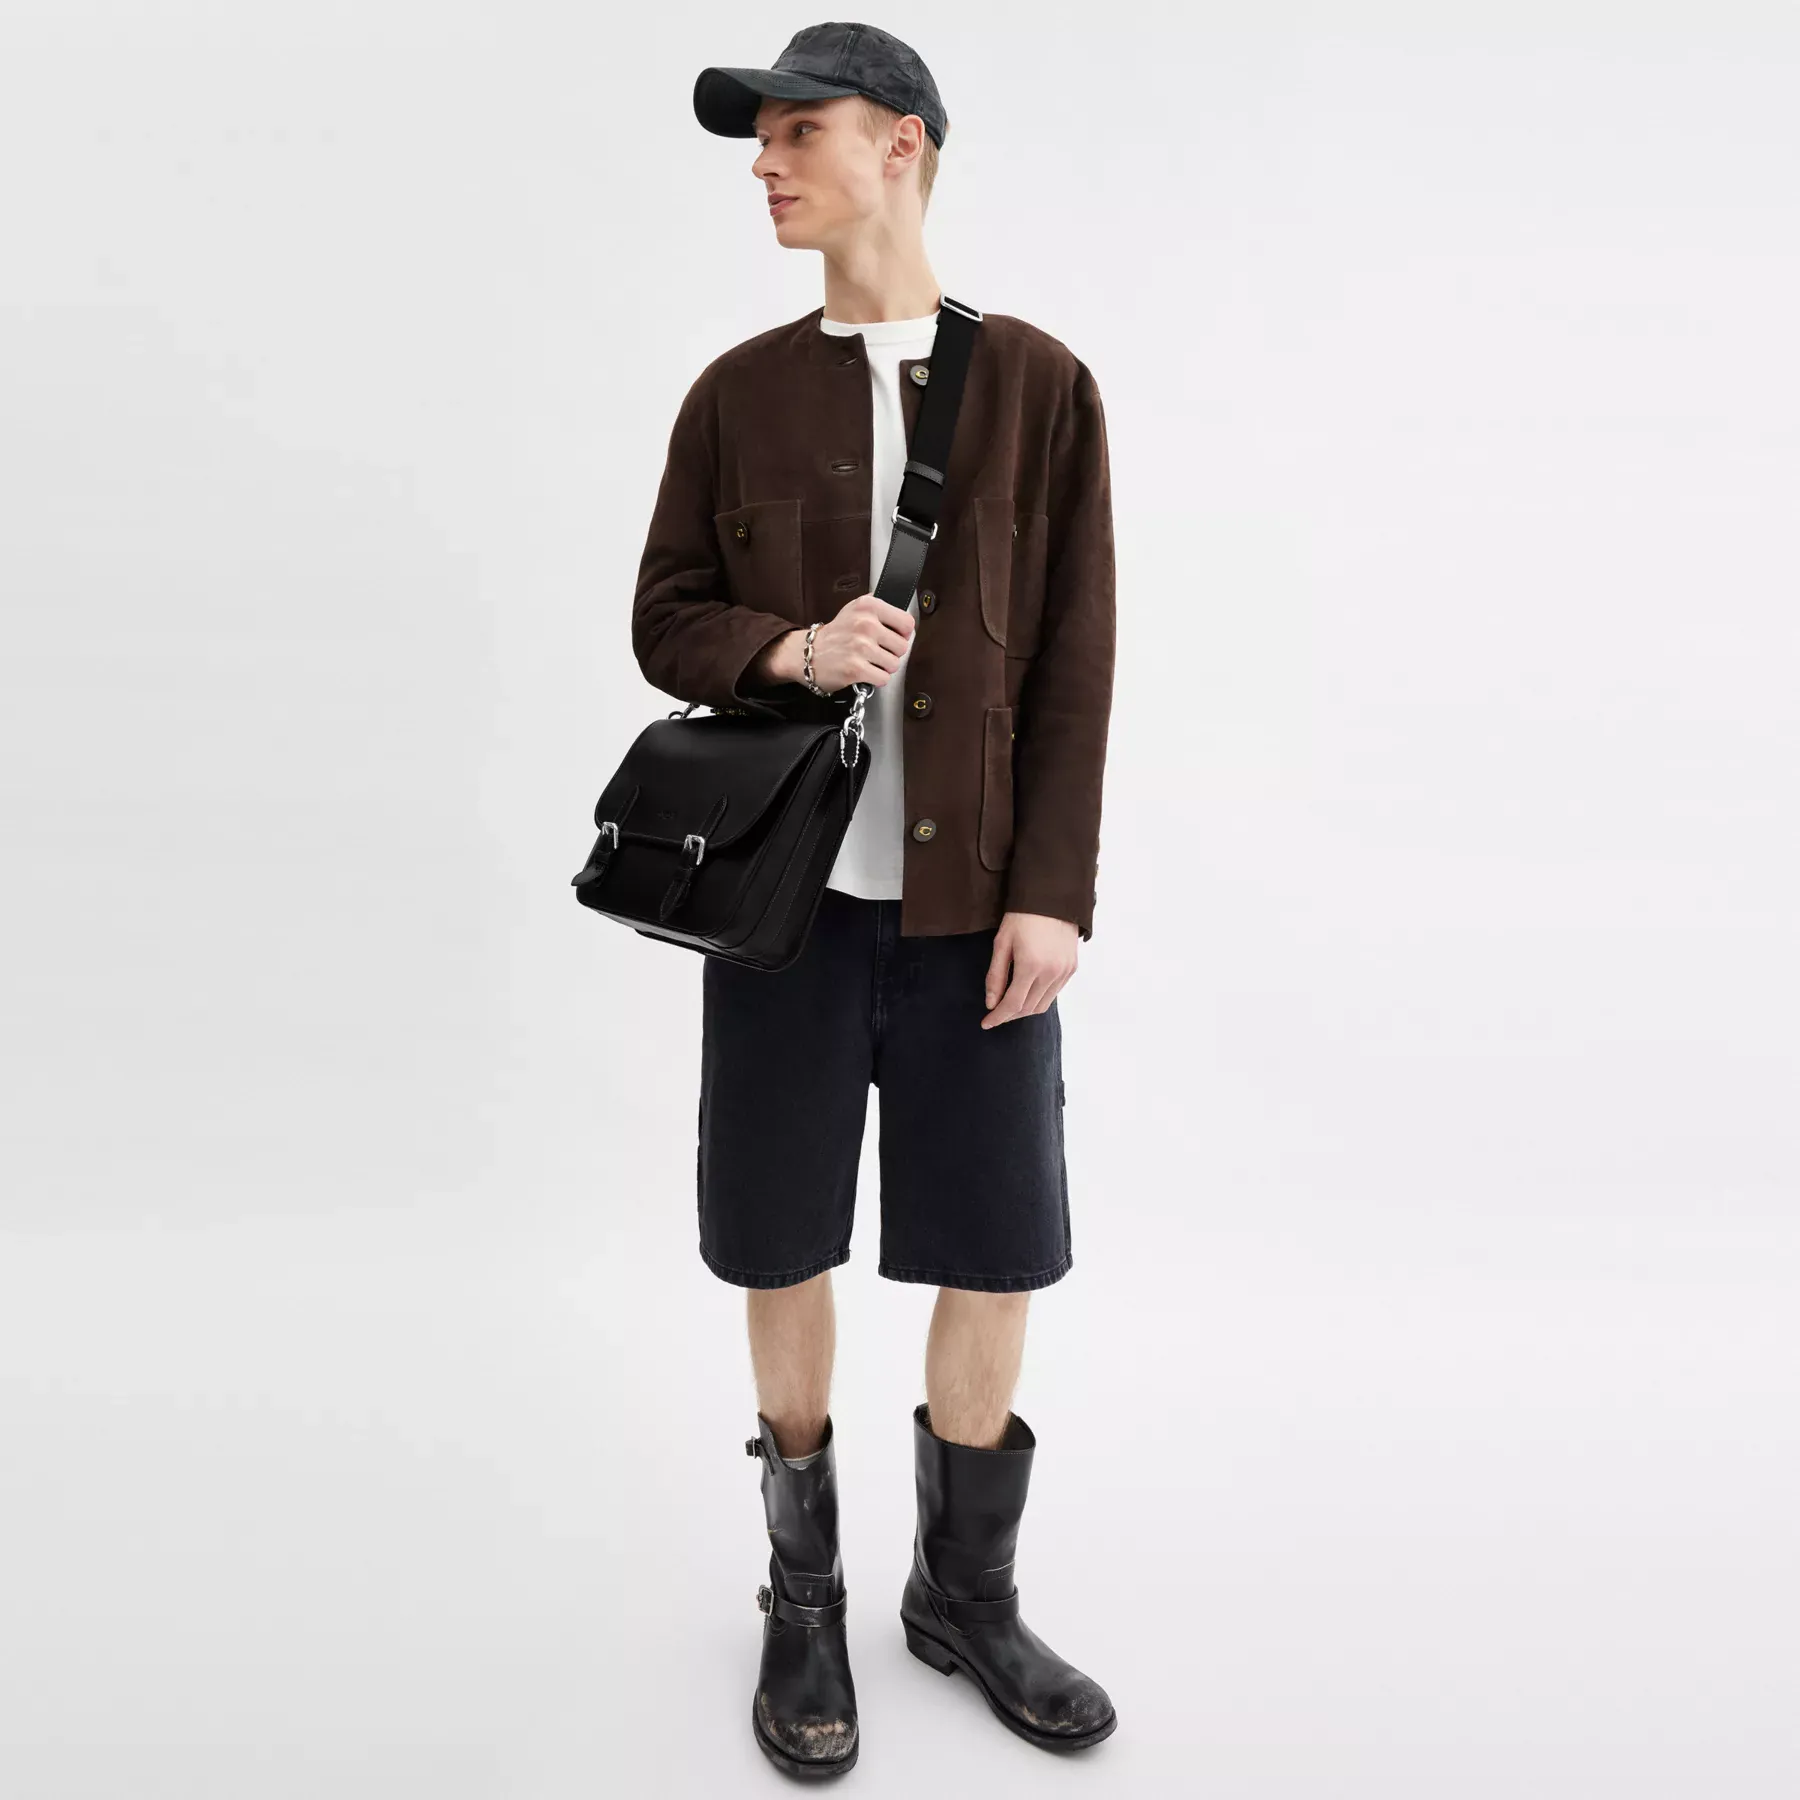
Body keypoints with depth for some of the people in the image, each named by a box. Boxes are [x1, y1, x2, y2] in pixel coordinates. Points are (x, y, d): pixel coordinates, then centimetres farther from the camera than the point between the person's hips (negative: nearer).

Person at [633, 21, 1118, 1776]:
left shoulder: (1037, 386, 3)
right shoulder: (736, 394, 7)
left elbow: (1072, 666, 0)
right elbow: (663, 617, 8)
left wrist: (1051, 893, -7)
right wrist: (790, 651, -13)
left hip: (973, 898, 0)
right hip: (784, 890, 1)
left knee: (995, 1256, 6)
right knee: (786, 1253, 8)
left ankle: (966, 1591, 30)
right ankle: (803, 1600, 30)